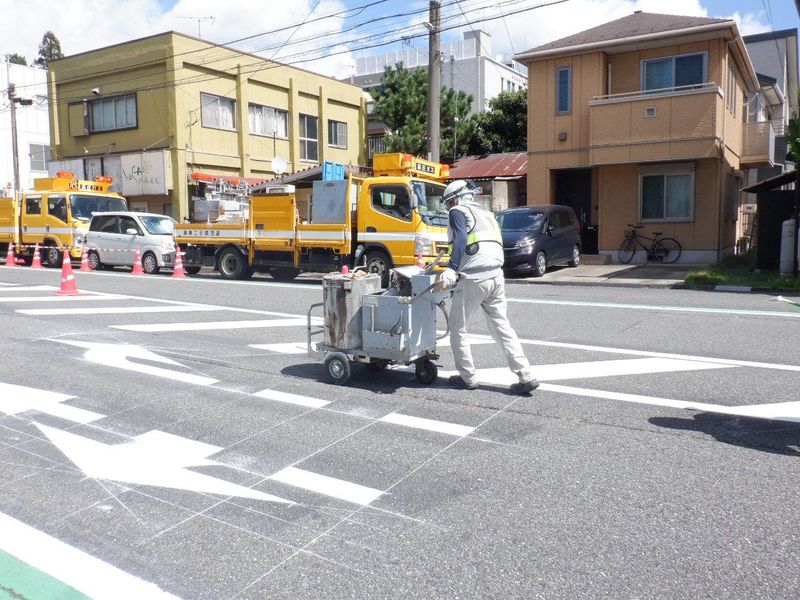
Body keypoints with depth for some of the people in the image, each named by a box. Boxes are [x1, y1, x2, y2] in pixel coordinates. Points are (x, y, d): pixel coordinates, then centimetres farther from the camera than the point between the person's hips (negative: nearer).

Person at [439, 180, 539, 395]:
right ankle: (526, 376, 5)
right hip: (496, 276, 7)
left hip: (473, 278, -7)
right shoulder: (486, 214, 25)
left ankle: (468, 377, 12)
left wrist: (451, 269, -26)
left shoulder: (458, 212, 3)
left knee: (457, 327, 8)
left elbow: (460, 239, -16)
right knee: (501, 327, 11)